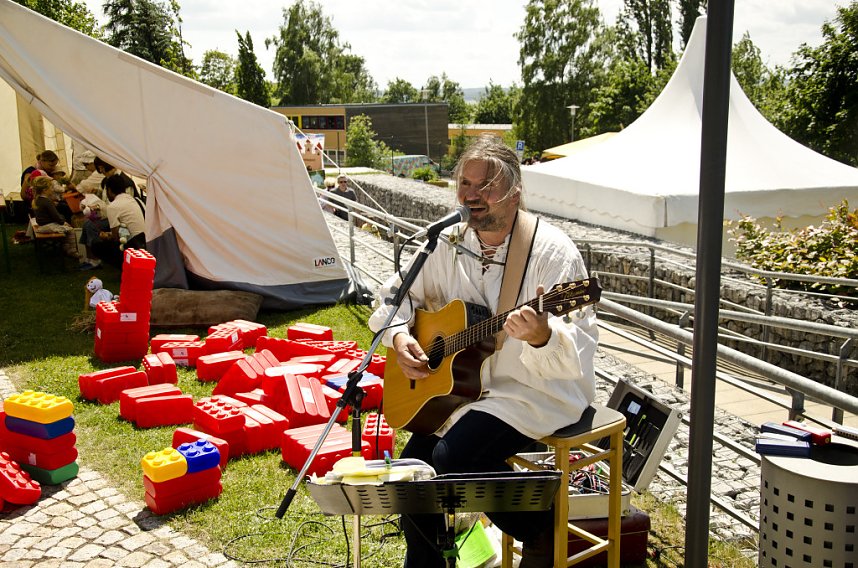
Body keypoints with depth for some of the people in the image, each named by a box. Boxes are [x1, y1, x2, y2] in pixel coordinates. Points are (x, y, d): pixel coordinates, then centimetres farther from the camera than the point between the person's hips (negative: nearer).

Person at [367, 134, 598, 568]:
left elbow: (579, 349, -23)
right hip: (463, 383, 6)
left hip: (540, 391, -6)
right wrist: (399, 337, -4)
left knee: (453, 458, -24)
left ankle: (543, 531, 2)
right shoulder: (449, 245, 1)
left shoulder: (551, 251, -16)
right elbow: (396, 294, 15)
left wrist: (542, 337, -45)